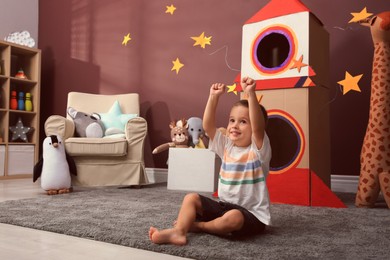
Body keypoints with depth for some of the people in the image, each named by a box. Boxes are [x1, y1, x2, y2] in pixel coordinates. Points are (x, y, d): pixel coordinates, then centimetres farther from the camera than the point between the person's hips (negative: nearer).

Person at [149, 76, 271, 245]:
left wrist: (251, 94, -38)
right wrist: (214, 96, -12)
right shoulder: (226, 146, 7)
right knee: (191, 198, -5)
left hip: (251, 215, -6)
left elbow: (258, 126, -29)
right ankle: (178, 232, -26)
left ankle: (197, 225, -13)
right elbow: (207, 126, -4)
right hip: (224, 206, 6)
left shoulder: (258, 149, -9)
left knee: (233, 217, -37)